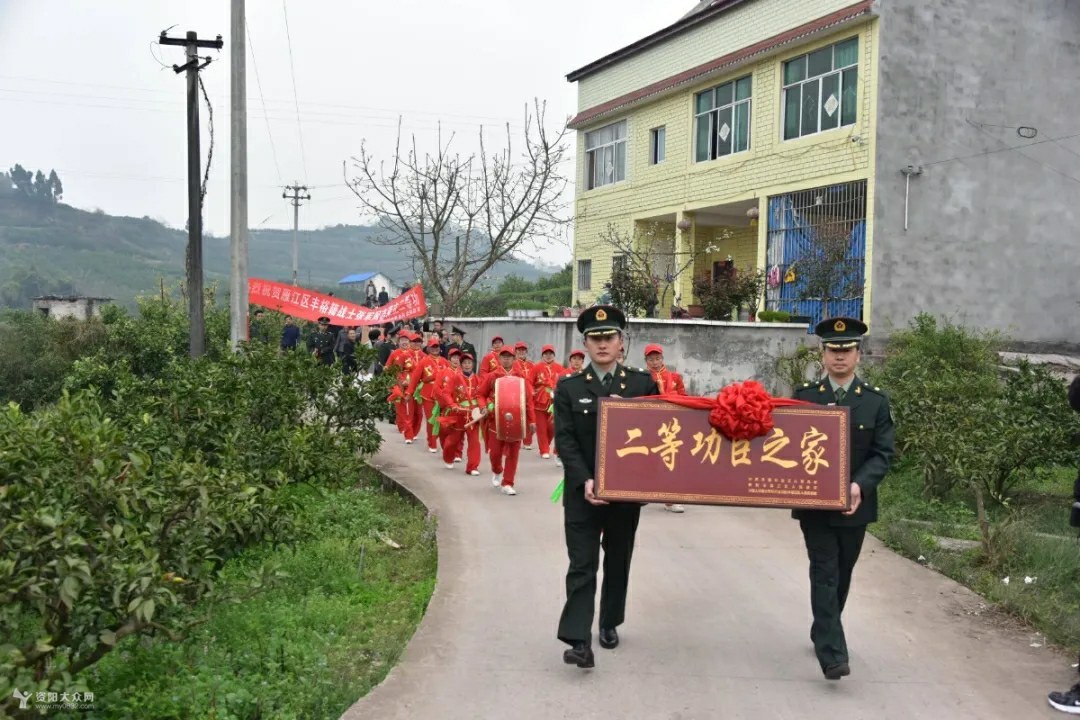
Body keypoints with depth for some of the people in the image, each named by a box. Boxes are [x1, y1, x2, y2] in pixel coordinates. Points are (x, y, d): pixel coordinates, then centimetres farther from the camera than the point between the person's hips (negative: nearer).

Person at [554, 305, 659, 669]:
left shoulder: (643, 384, 3)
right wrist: (585, 481, -20)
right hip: (582, 493, -2)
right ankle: (579, 641, -8)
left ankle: (609, 624, 34)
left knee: (618, 563, 15)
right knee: (582, 566, -5)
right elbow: (564, 440, -7)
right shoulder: (568, 388, 1)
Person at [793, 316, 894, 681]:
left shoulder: (876, 400, 0)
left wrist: (860, 485, -21)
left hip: (855, 505, 2)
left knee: (842, 576, 15)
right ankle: (832, 654, -8)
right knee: (825, 576, -6)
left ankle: (822, 634, 35)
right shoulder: (804, 396, 0)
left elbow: (883, 453, -5)